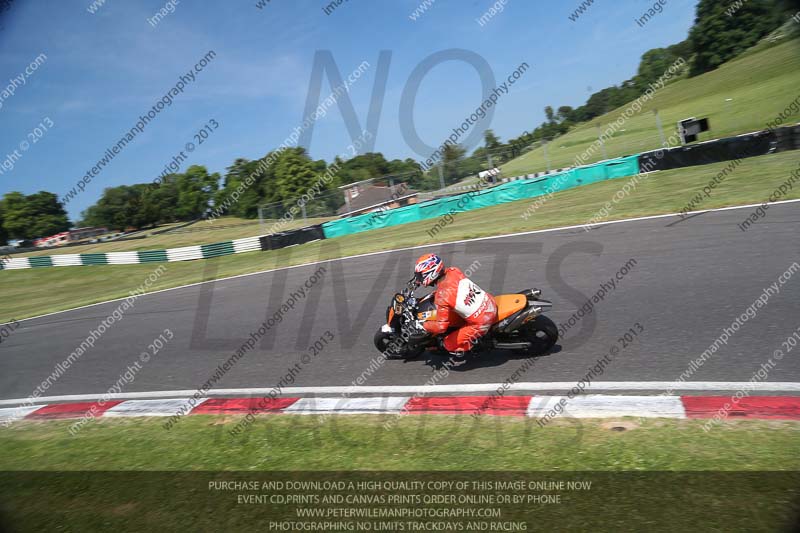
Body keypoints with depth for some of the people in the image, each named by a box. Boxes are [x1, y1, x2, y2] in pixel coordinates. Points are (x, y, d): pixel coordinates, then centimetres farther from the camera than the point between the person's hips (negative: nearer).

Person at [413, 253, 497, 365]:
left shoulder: (441, 296, -24)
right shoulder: (454, 271, -6)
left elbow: (441, 326, -19)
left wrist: (422, 325, -3)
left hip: (481, 323, -7)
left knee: (449, 343, 2)